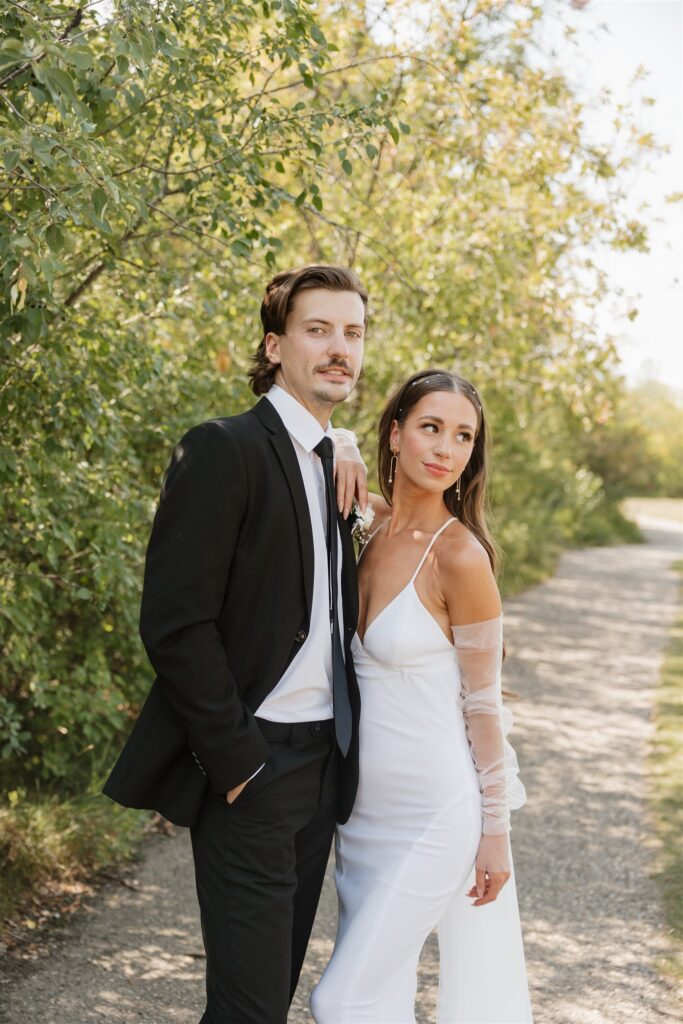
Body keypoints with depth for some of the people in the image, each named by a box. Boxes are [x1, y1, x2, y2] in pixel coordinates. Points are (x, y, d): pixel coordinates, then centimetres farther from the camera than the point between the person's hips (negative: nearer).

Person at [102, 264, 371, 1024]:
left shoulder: (332, 464, 14)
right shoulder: (225, 450, -12)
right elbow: (175, 624, -18)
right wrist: (236, 762, -17)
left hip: (324, 759, 8)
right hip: (253, 767, -8)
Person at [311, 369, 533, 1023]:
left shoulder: (460, 555, -16)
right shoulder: (369, 522, 0)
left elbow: (484, 702, -11)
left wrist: (496, 832, -7)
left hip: (434, 812, -7)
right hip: (364, 804, 7)